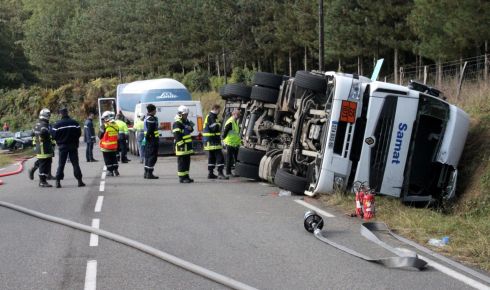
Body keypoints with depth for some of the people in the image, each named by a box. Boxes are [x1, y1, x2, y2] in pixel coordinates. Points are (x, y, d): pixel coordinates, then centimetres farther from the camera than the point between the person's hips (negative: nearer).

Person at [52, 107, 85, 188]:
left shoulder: (57, 124, -9)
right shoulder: (74, 123, -4)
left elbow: (54, 136, -6)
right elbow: (79, 134, 0)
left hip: (62, 146, -1)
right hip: (73, 145, 1)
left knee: (61, 164, 4)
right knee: (75, 163, 5)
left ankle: (58, 181, 1)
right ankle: (79, 181, 3)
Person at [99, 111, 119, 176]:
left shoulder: (104, 126, -16)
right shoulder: (116, 125, 2)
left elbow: (100, 136, -8)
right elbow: (117, 135, 9)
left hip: (106, 146, -5)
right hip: (114, 146, 5)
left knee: (108, 159, 4)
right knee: (114, 158, 15)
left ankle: (110, 171, 6)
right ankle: (115, 170, 14)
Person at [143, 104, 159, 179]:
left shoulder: (146, 118, 17)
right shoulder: (152, 119, -16)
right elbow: (150, 130, -22)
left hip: (148, 140, 10)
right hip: (152, 140, -10)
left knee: (148, 156, 14)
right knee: (152, 157, -7)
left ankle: (146, 173, 19)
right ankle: (149, 174, -7)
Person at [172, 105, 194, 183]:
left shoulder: (186, 121, 16)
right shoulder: (177, 123, -14)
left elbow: (191, 130, 22)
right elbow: (177, 136, -20)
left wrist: (190, 128, -2)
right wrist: (181, 144, -24)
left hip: (187, 145, 10)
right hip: (181, 146, -10)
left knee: (187, 161, 14)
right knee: (182, 162, -5)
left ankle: (186, 176, 21)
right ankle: (182, 178, -2)